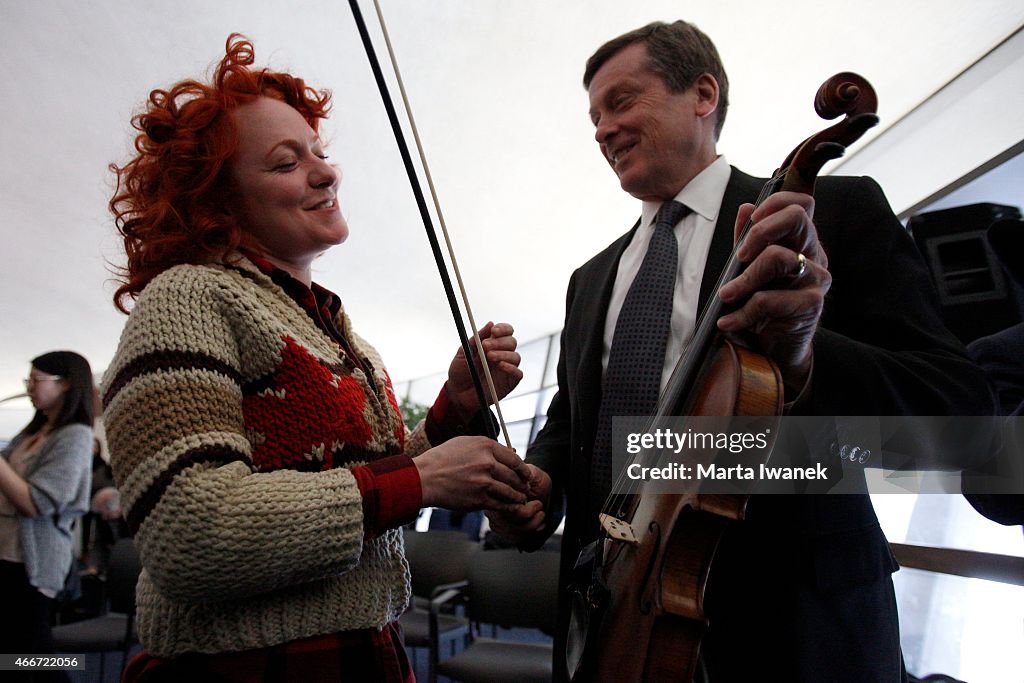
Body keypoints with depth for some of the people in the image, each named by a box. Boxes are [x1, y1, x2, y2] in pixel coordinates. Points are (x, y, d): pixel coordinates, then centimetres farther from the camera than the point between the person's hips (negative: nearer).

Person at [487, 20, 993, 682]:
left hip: (786, 614, -4)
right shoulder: (590, 281, 13)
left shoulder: (838, 211, -4)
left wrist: (804, 360, -30)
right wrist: (539, 476, -4)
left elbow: (960, 403, -11)